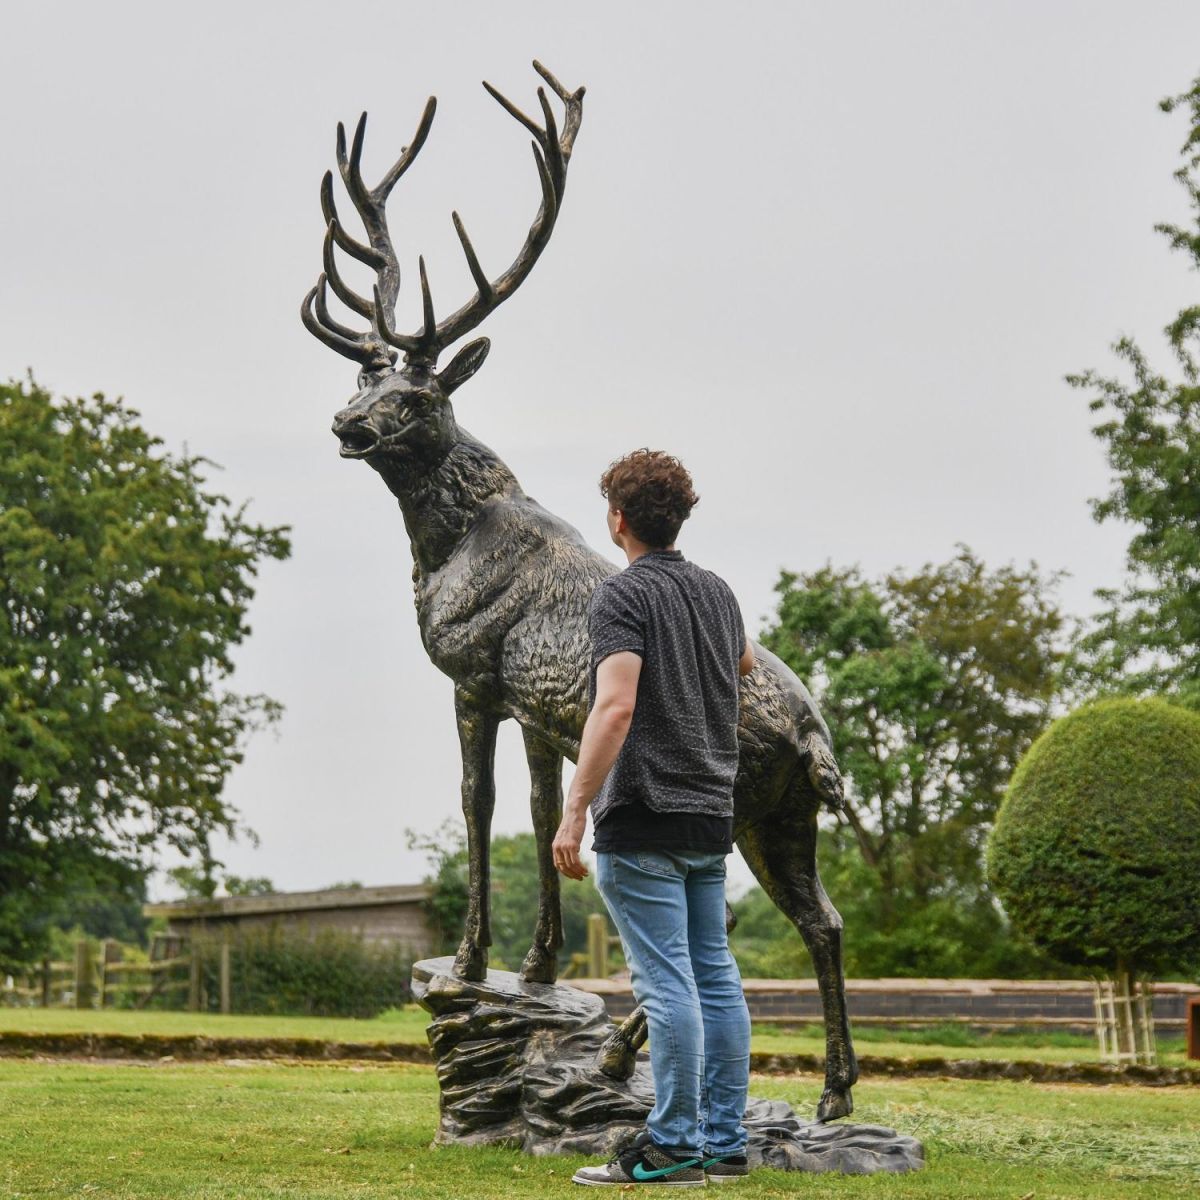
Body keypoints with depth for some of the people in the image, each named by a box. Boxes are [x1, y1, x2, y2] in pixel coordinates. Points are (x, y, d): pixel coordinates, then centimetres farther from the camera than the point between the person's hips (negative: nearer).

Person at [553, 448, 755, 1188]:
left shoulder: (623, 596, -11)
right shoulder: (717, 590, 13)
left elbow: (615, 708, -23)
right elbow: (745, 663, 36)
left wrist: (575, 811, -22)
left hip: (644, 821, -8)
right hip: (712, 817, 8)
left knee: (667, 984, -7)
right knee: (715, 977, 9)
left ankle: (673, 1149, -5)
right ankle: (725, 1145, 14)